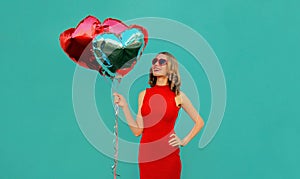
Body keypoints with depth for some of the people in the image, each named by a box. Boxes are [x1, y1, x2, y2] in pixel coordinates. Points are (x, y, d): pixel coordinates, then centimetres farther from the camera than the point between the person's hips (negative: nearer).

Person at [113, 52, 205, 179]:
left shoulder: (178, 96, -2)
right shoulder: (144, 94, 3)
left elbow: (199, 122, 7)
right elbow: (137, 131, 0)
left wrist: (184, 141, 0)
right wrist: (124, 106, -6)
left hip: (169, 155, -2)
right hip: (146, 155, 2)